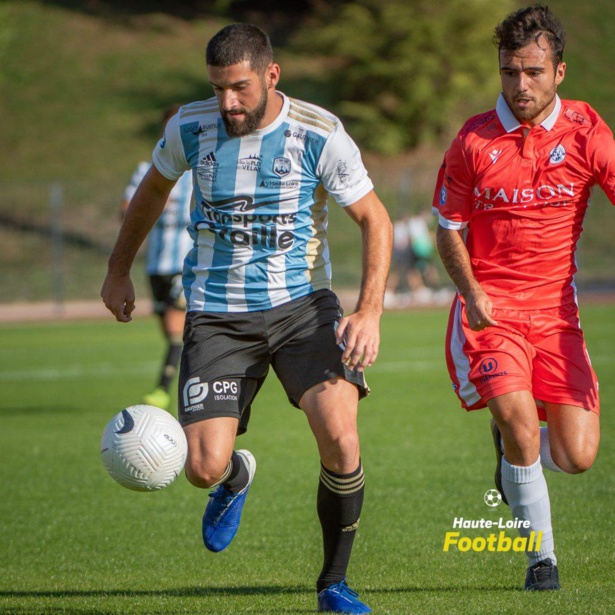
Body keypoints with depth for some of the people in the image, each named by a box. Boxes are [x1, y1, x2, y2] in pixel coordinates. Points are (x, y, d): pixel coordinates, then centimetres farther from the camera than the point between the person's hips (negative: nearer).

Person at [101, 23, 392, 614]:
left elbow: (374, 219, -3)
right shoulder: (189, 128, -4)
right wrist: (118, 270, 25)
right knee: (204, 468, -12)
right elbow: (153, 189, 17)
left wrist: (370, 312, -15)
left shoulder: (320, 135, -11)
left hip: (301, 304, -1)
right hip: (216, 315, 1)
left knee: (339, 436, -23)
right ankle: (236, 478, 31)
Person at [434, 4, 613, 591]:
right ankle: (541, 554, -3)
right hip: (490, 311, -2)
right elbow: (449, 229, 5)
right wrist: (471, 292, -13)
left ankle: (514, 451, 31)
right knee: (519, 419, -24)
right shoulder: (473, 141, -4)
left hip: (554, 310, 2)